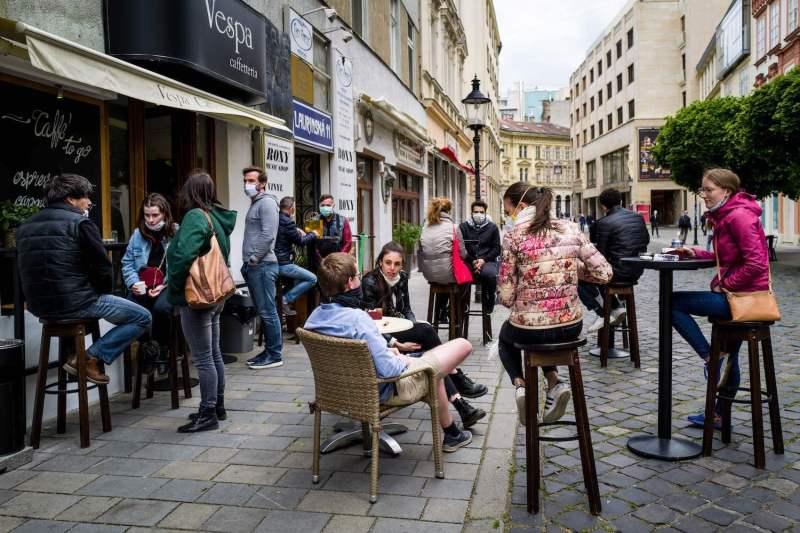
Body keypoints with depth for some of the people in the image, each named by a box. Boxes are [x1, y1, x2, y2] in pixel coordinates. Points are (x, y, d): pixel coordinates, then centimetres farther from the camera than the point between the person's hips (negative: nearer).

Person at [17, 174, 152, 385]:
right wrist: (102, 294, 10)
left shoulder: (25, 227, 13)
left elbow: (34, 270, 19)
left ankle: (74, 353, 26)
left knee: (94, 299, 39)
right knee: (142, 317, 2)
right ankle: (90, 358, -5)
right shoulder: (79, 223, -9)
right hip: (74, 302, -8)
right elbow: (103, 268, -10)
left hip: (39, 305, 8)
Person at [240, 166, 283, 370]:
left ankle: (275, 355, 1)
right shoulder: (255, 204, 20)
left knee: (268, 312, -5)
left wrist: (253, 259, -15)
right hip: (254, 267, 10)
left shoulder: (267, 202, -10)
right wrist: (247, 262, 16)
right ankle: (269, 350, 20)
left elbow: (268, 235, -19)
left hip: (262, 266, -10)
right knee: (263, 312, 13)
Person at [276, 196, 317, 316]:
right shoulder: (287, 222, -18)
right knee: (312, 279, -4)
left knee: (302, 276, 29)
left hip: (275, 261, 10)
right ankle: (286, 300, -4)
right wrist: (313, 234, 8)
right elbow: (300, 241, -9)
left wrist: (297, 230, 11)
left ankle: (287, 298, 18)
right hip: (283, 264, -10)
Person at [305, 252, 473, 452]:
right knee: (463, 345, 5)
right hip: (384, 390, -8)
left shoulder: (315, 317, -6)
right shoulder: (358, 319, -31)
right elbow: (388, 370, -30)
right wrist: (404, 361, -9)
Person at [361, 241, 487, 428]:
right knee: (426, 330, -26)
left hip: (400, 330, 6)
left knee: (431, 351, -23)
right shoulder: (369, 282, -16)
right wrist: (397, 344, -26)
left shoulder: (402, 277, 3)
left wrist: (416, 327, -8)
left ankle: (459, 404, -25)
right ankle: (460, 382, -20)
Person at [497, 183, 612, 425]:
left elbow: (506, 297, -11)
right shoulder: (571, 228, 0)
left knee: (506, 335, 34)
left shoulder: (513, 236, -11)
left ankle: (520, 384, 11)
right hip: (571, 326, 4)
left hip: (529, 329, -3)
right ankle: (555, 383, 18)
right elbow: (604, 273, 1)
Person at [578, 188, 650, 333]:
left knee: (580, 279, 9)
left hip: (619, 272, -8)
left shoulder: (604, 223, -16)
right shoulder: (638, 217, 6)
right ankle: (616, 308, 22)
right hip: (637, 272, 8)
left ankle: (603, 314, 5)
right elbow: (646, 240, 22)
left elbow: (600, 254, -14)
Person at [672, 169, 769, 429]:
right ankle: (720, 415, 34)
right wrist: (696, 253, 6)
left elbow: (755, 263, -25)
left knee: (673, 303, -9)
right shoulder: (725, 215, 11)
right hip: (737, 293, 10)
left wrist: (724, 284, -16)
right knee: (728, 356, 19)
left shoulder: (740, 216, -18)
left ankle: (712, 358, -4)